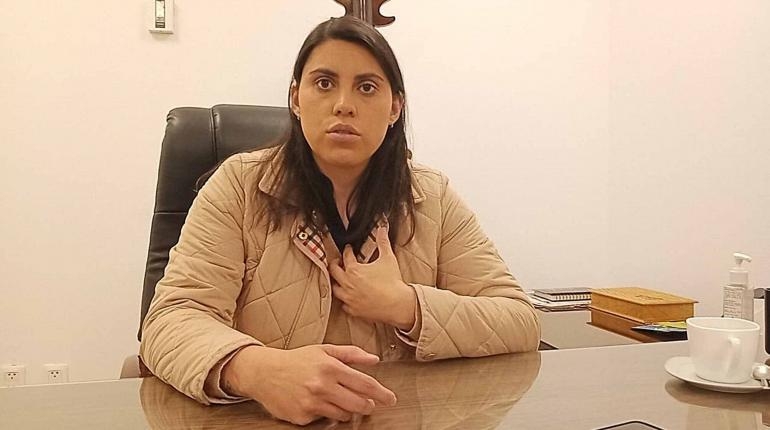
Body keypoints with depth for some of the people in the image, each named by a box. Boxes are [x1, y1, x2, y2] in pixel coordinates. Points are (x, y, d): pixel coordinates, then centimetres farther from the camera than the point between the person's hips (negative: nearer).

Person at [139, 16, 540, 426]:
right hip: (264, 418, -1)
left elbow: (521, 323, -2)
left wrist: (403, 305, -16)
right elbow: (172, 321, -14)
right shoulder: (239, 186, -5)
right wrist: (258, 370, -34)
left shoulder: (432, 199, 1)